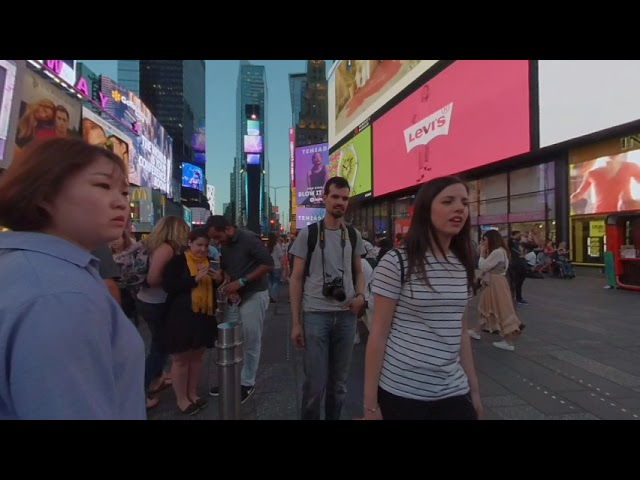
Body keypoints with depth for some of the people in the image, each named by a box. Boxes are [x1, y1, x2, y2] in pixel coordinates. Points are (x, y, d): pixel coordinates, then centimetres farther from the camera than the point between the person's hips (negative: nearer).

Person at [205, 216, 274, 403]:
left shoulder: (249, 239, -16)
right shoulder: (224, 245, 7)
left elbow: (268, 264, -20)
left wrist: (241, 282, -22)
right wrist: (228, 281, -5)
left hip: (254, 295, -7)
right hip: (235, 295, 7)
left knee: (251, 341, 2)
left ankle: (247, 384, 15)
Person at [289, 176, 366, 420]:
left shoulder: (354, 235, 7)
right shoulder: (307, 233, -3)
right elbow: (296, 279, -2)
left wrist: (360, 295, -5)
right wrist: (295, 322, -6)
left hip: (346, 315, 4)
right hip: (315, 314, -3)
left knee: (339, 381, 15)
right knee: (315, 383, 2)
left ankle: (334, 417, 34)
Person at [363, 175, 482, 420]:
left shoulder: (463, 266, 4)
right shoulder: (396, 262, -13)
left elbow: (461, 332, 11)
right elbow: (378, 334, -11)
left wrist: (474, 389, 13)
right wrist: (370, 403, -10)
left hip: (453, 392, 5)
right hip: (400, 390, -4)